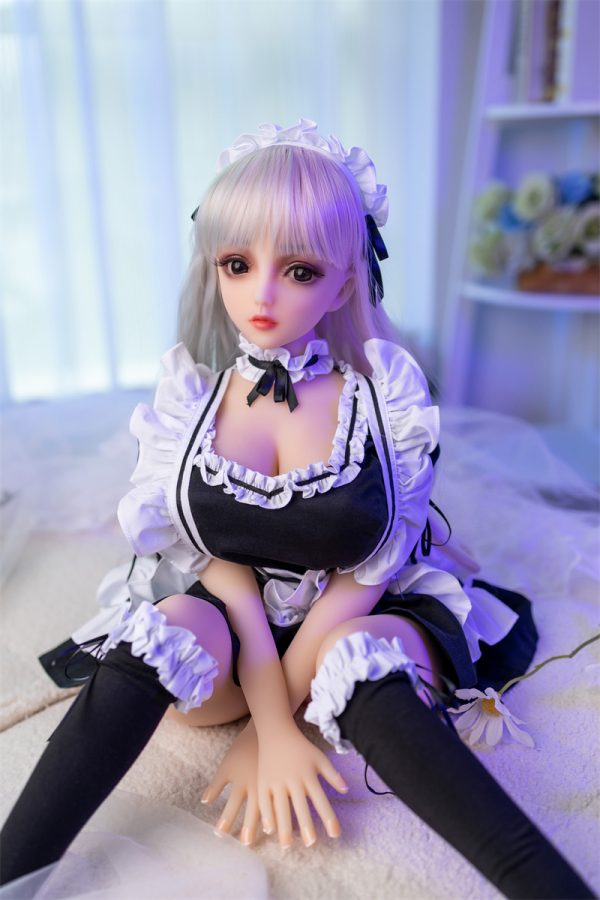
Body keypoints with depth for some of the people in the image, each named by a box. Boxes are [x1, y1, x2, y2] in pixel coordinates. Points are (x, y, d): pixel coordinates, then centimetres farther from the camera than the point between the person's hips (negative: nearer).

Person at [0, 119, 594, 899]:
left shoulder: (389, 385, -14)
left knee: (358, 661, -35)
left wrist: (276, 715, -15)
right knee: (169, 630, -30)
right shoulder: (190, 381, -8)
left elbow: (368, 572, -12)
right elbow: (218, 560, -9)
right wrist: (273, 726, -18)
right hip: (226, 628, 2)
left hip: (357, 628, -1)